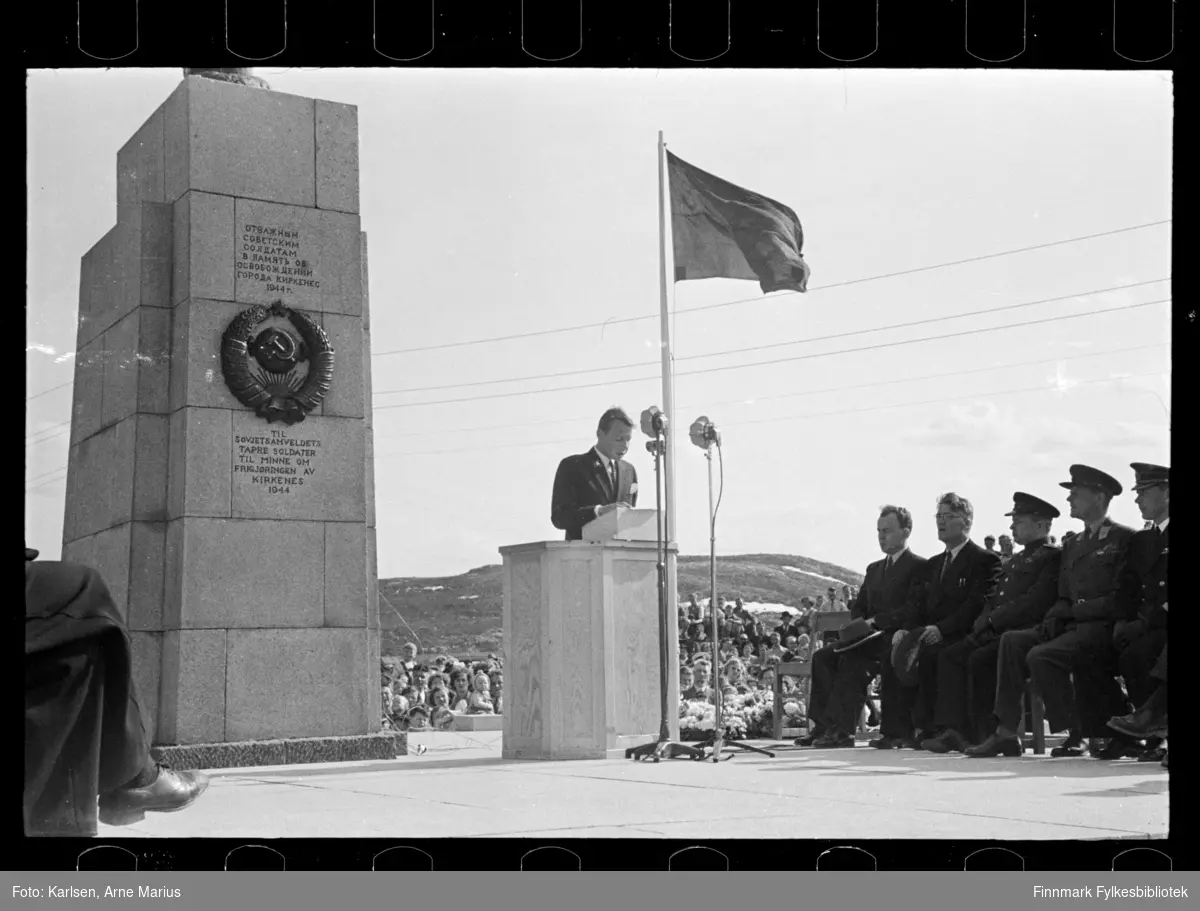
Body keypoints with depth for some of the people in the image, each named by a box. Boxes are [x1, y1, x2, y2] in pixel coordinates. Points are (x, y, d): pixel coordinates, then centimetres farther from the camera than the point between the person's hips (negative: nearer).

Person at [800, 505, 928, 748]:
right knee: (822, 656, -15)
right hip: (870, 638, 8)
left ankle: (841, 729, -31)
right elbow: (857, 607, 21)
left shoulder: (919, 566, -2)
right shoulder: (874, 569, 24)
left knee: (851, 658, -32)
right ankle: (822, 724, -20)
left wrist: (876, 621, -18)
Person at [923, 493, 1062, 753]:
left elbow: (1035, 603, -16)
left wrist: (993, 619, -14)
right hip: (996, 632, 9)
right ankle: (955, 730, -14)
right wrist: (984, 621, 2)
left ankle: (983, 734, -19)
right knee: (950, 656, -9)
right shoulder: (1015, 561, 26)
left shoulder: (1052, 558, -4)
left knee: (980, 660, -29)